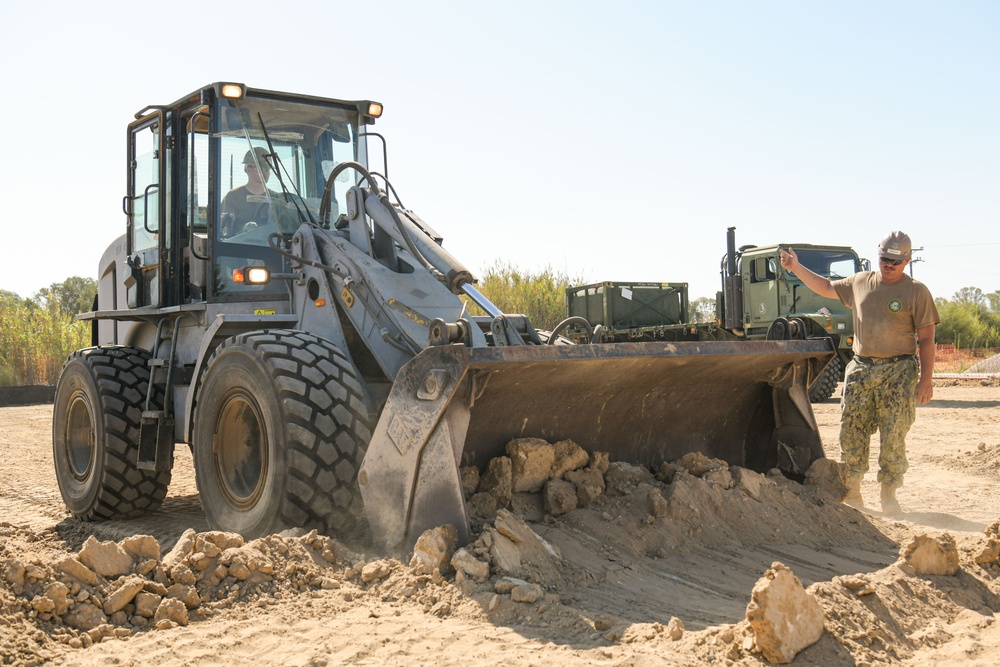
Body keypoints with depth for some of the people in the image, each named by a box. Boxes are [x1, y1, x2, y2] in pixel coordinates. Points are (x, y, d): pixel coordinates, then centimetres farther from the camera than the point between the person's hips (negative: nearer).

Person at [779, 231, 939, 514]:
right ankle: (851, 493, 12)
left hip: (898, 371, -4)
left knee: (893, 437, -4)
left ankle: (888, 494, 9)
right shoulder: (860, 283, 11)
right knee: (850, 433, 2)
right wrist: (797, 268, 18)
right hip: (860, 368, 4)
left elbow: (926, 339, -3)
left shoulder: (916, 292, -1)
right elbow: (827, 287, 27)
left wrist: (926, 380, -9)